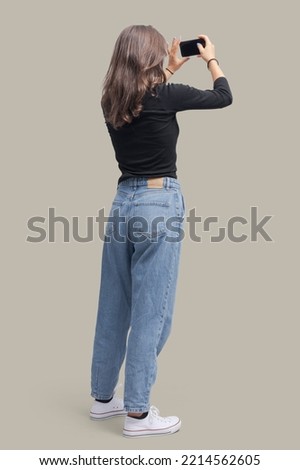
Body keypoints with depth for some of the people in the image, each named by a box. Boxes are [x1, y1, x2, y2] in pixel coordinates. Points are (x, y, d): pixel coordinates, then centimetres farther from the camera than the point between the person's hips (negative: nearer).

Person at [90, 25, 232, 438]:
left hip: (123, 201, 7)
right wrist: (210, 57, 21)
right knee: (151, 311, 0)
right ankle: (137, 413, 7)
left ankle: (103, 397, 27)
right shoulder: (164, 96, -11)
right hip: (159, 203, -7)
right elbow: (223, 97, 5)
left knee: (114, 308, 14)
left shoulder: (112, 102, 6)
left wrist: (173, 68, 32)